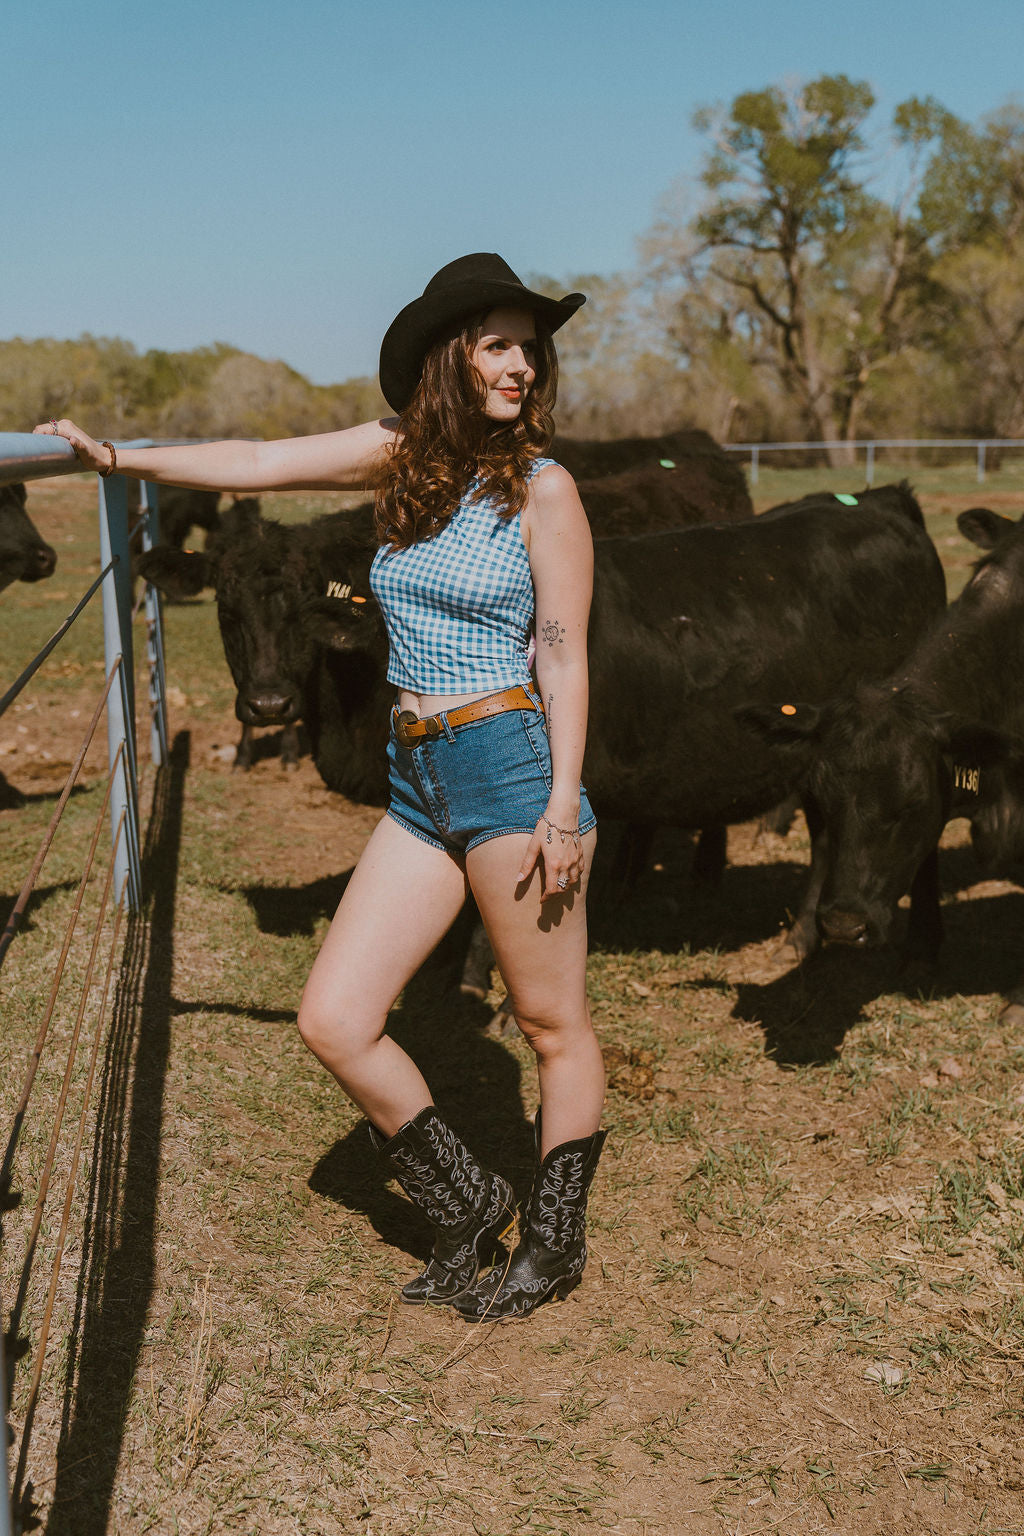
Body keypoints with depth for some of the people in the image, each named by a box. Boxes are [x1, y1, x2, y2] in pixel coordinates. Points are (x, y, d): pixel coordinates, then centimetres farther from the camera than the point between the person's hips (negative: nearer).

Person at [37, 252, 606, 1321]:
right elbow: (254, 463, 8)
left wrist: (564, 805, -12)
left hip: (515, 765, -5)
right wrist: (120, 459, 0)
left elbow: (563, 653, -7)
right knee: (333, 1021, 2)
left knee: (553, 1024, 6)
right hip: (417, 780, 6)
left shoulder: (540, 487, -5)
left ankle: (554, 1241, 27)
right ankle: (465, 1205, 21)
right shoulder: (399, 455, 8)